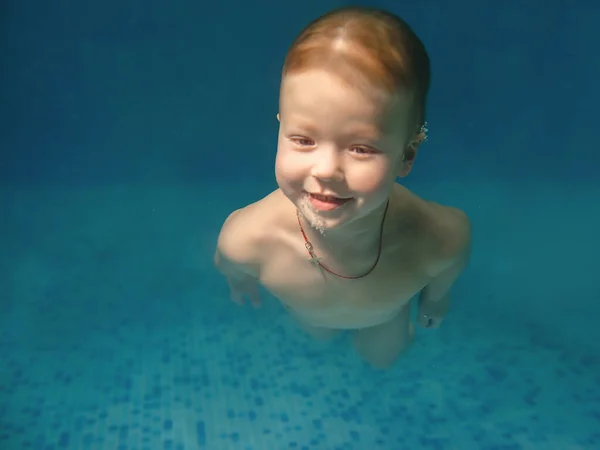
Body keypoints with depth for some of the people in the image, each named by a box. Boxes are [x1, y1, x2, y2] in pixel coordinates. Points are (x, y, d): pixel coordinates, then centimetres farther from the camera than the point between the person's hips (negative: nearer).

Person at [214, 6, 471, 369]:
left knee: (382, 357, 34)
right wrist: (241, 283, 2)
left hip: (386, 311, 0)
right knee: (318, 333, 37)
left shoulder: (445, 239, -44)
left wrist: (436, 299, 2)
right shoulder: (246, 238, -46)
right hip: (308, 317, 0)